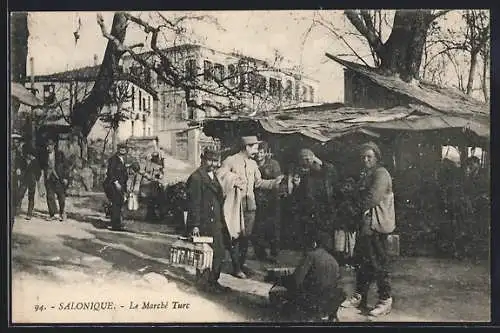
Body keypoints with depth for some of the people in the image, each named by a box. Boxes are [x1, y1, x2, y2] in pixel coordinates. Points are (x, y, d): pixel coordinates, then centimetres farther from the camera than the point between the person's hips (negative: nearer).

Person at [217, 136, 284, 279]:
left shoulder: (253, 164, 15)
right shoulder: (231, 161, -6)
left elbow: (258, 182, 18)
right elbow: (219, 176, -11)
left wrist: (274, 182, 8)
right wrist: (233, 180, -21)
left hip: (250, 204, 6)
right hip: (235, 204, -6)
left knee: (246, 236, 10)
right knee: (236, 236, -3)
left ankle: (242, 264, 23)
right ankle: (236, 268, 5)